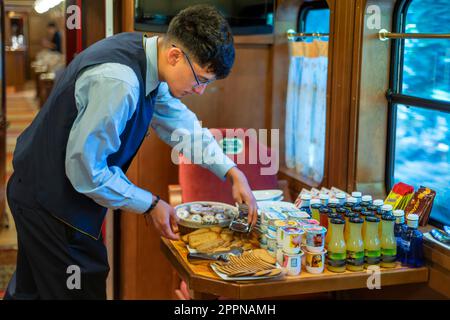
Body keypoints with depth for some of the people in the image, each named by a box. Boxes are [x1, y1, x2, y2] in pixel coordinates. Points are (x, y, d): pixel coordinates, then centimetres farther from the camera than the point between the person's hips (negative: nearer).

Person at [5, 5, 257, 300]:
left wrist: (232, 172, 3)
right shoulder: (118, 84, -34)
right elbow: (85, 170, -27)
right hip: (51, 204, -9)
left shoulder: (145, 52, -4)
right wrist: (150, 204, -16)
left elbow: (179, 122, 8)